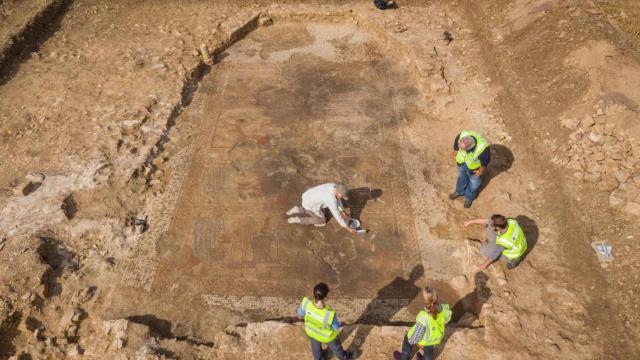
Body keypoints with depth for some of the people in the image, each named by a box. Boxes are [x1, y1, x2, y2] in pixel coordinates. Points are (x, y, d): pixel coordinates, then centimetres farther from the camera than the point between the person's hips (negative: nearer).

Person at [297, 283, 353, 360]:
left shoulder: (306, 303, -40)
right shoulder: (330, 314, -47)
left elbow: (300, 314, -16)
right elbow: (336, 327, -24)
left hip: (311, 330, 2)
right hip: (326, 335, -2)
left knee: (316, 345, 36)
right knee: (335, 345, 32)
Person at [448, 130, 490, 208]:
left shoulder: (483, 149, -45)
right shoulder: (461, 136, -36)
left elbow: (485, 161, -22)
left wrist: (481, 171, -5)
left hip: (474, 167, -3)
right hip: (461, 161, 3)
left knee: (474, 182, 23)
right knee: (461, 176, 29)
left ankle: (469, 197, 54)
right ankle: (460, 191, 60)